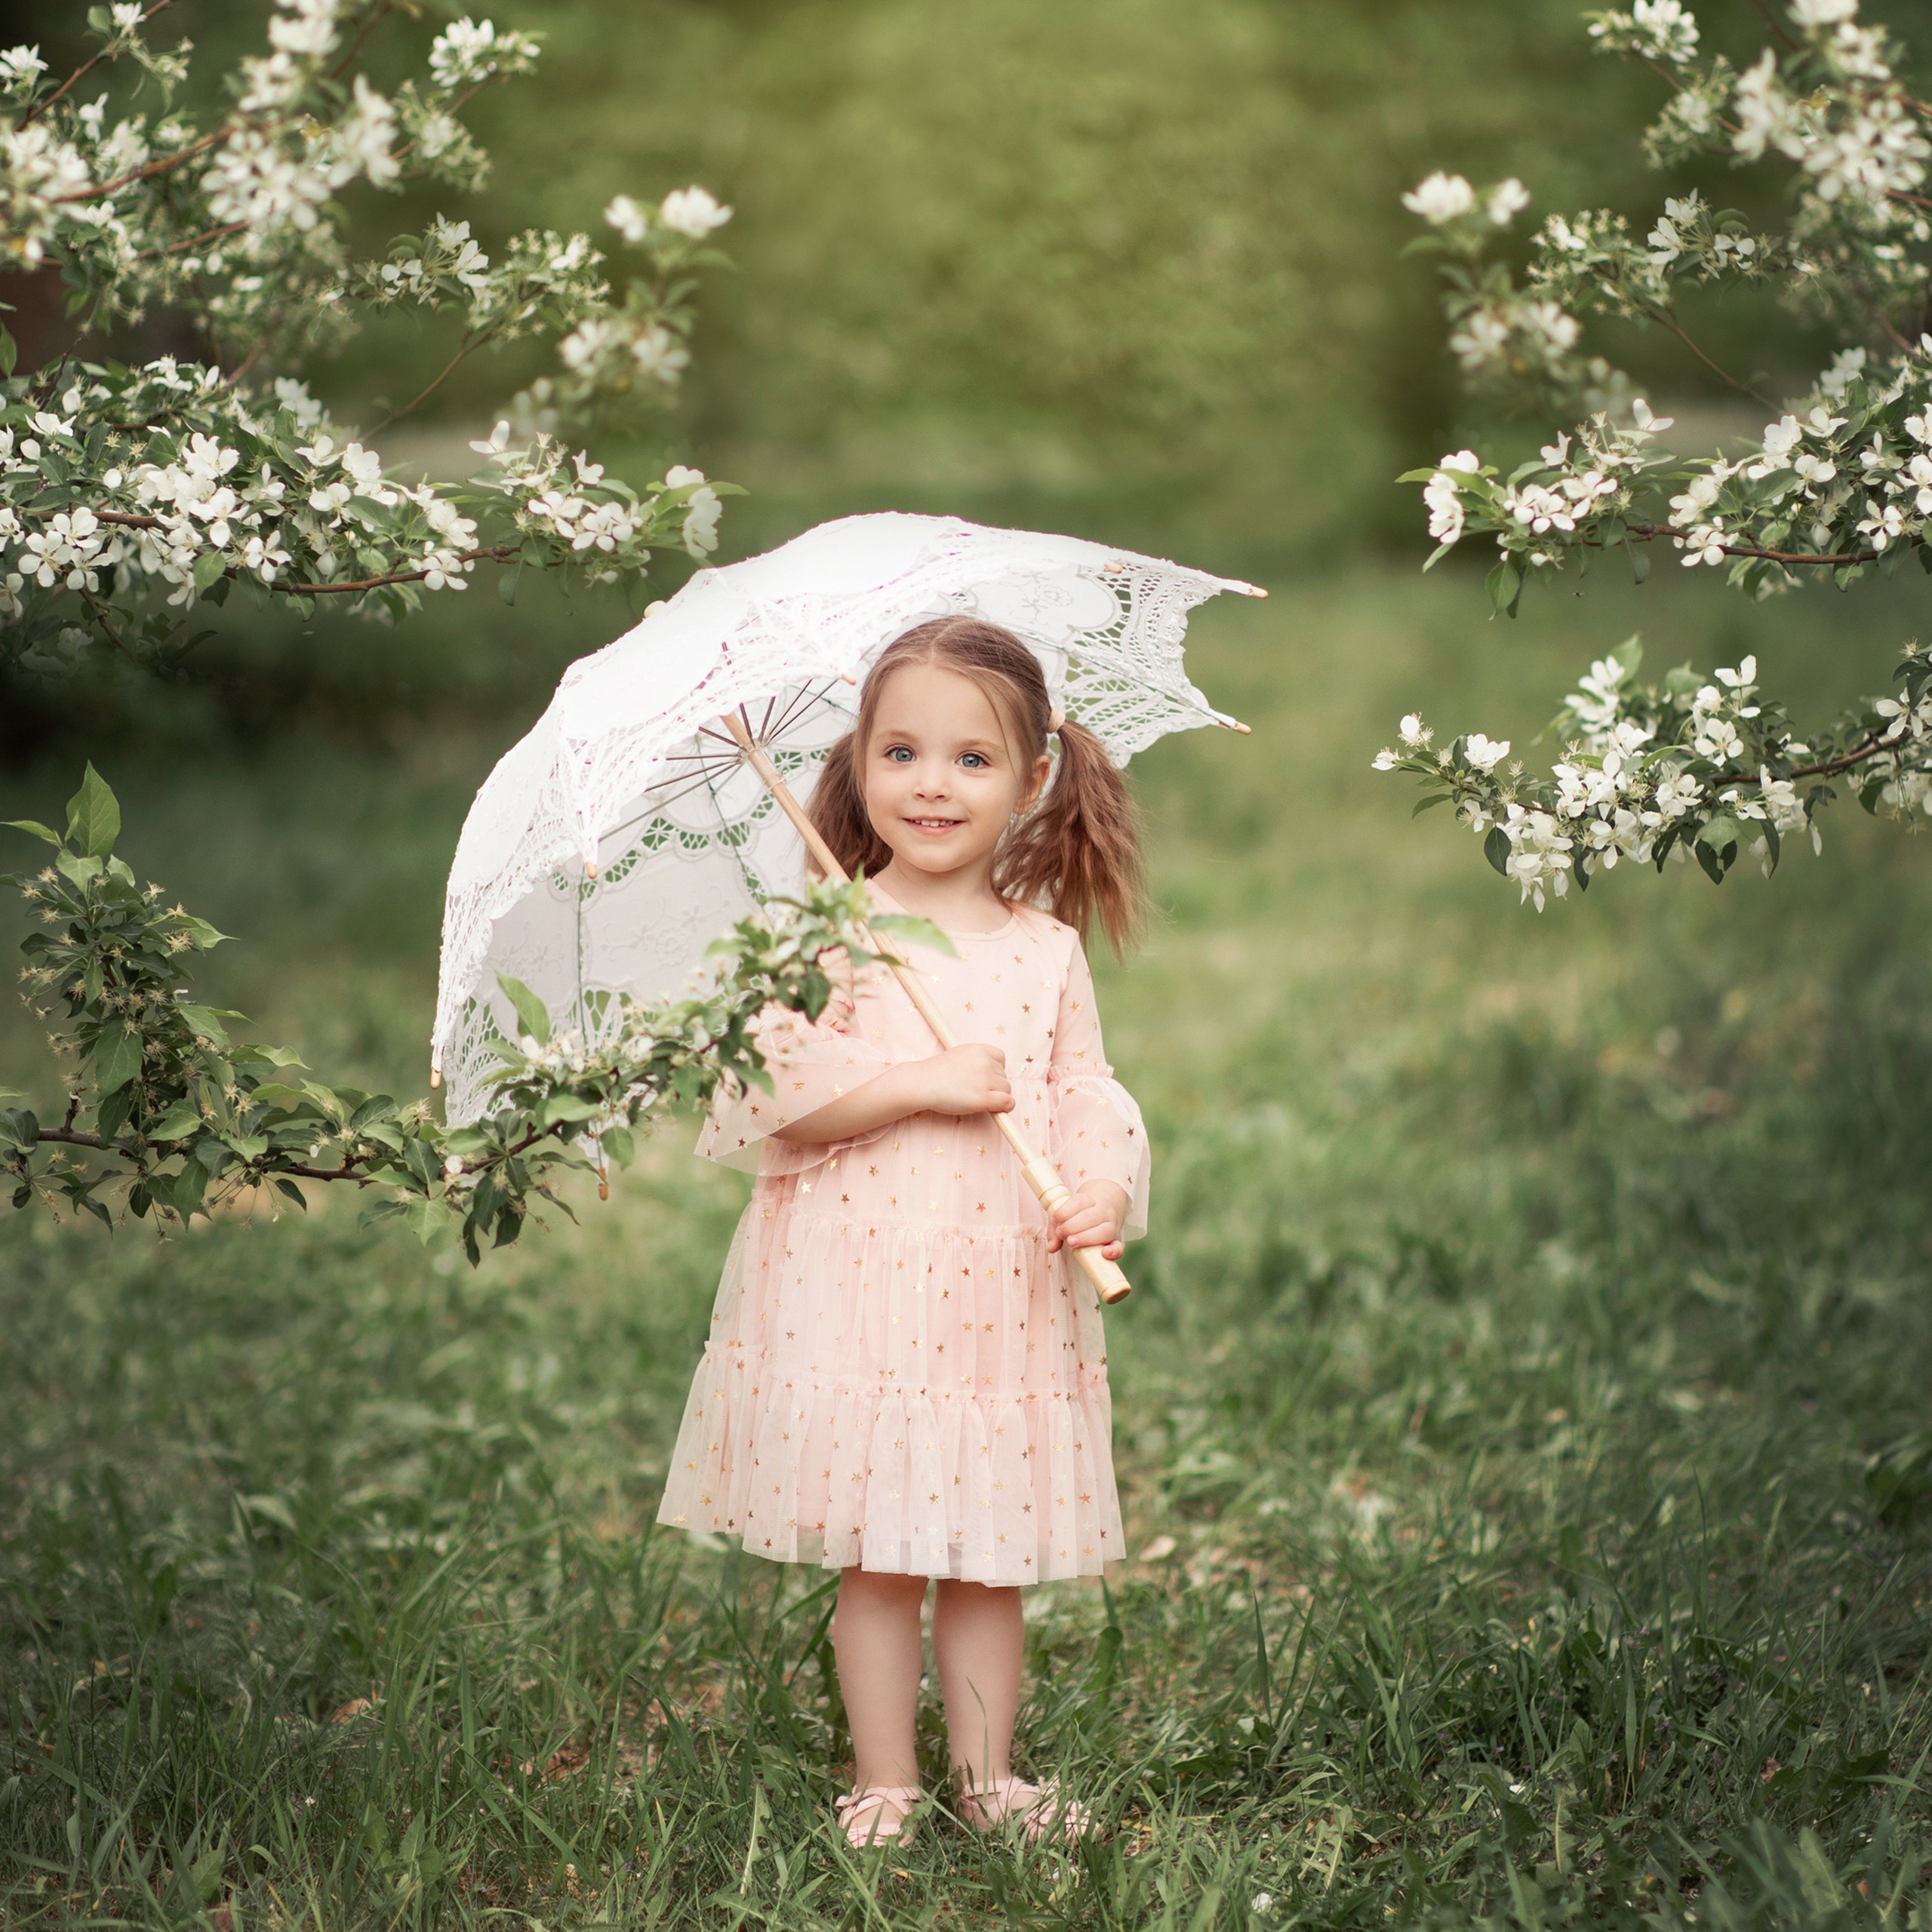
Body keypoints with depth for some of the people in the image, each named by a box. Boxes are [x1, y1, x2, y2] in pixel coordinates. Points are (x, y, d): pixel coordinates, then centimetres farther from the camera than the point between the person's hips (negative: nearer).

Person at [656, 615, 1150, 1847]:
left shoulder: (1047, 952, 6)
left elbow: (1090, 1097, 7)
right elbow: (770, 1093, -11)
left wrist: (1103, 1194, -14)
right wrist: (925, 1084, -18)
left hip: (1005, 1294, 3)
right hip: (856, 1288, -3)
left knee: (990, 1555, 10)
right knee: (877, 1556, 3)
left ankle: (989, 1777, 23)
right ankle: (885, 1784, 15)